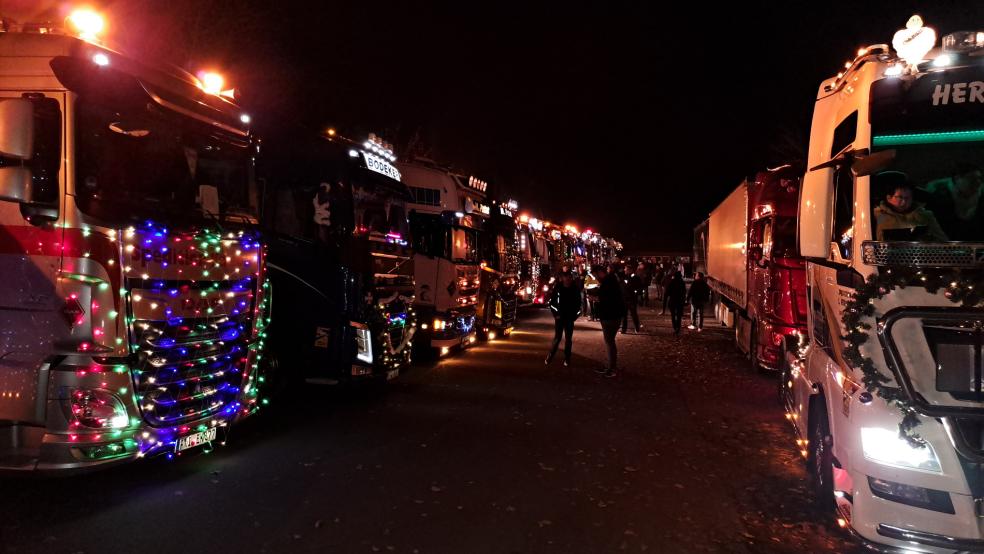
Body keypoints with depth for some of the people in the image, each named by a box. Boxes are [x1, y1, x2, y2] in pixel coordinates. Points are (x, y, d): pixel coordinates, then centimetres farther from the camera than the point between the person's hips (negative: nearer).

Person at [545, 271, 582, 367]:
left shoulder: (575, 288, -2)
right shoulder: (557, 287, -6)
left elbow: (578, 303, 5)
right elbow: (551, 302, -1)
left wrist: (575, 315, -2)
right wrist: (555, 314, -5)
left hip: (570, 317, 1)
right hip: (559, 317, -1)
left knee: (568, 339, 6)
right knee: (557, 337, -1)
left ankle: (567, 359, 15)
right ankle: (550, 357, 11)